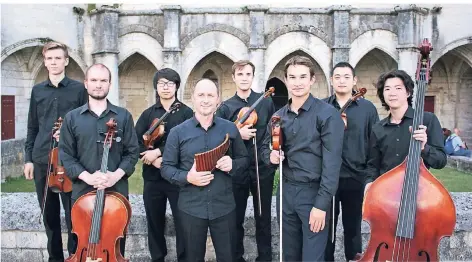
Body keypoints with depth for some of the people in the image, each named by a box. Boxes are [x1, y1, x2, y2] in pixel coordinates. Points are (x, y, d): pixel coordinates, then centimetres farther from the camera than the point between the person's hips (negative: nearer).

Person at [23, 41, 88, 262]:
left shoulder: (78, 88, 1)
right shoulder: (37, 90, 11)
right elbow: (32, 128, 13)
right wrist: (28, 158, 9)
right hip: (42, 160, 4)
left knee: (72, 213, 0)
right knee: (49, 214, 12)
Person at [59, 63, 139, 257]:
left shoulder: (124, 116, 3)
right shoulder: (72, 118, 4)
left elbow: (132, 152, 1)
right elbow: (65, 155, 0)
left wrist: (117, 174, -16)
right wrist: (85, 176, -16)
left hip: (117, 191, 0)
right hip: (83, 191, 1)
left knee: (116, 244, 11)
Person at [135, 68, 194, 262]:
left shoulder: (187, 113, -1)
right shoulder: (148, 114, 9)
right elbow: (136, 143, -1)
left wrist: (158, 151, -16)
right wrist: (154, 160, -15)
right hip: (153, 177, 3)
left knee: (182, 223, 0)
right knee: (154, 222, 12)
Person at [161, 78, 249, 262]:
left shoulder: (230, 129, 1)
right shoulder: (178, 132, -3)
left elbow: (244, 160, 9)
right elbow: (166, 167, -1)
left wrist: (233, 165, -14)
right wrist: (187, 177, -19)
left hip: (224, 206, 1)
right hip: (190, 208, 0)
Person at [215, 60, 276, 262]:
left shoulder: (266, 101, 3)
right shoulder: (225, 107, 2)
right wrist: (236, 134, -16)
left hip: (263, 168, 0)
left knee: (263, 217, 10)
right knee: (236, 218, 10)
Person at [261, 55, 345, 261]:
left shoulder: (327, 114, -11)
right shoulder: (278, 116, 6)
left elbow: (332, 162, -15)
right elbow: (265, 147, 17)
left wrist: (322, 204, -19)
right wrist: (270, 156, -7)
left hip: (314, 192, -5)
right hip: (287, 192, 5)